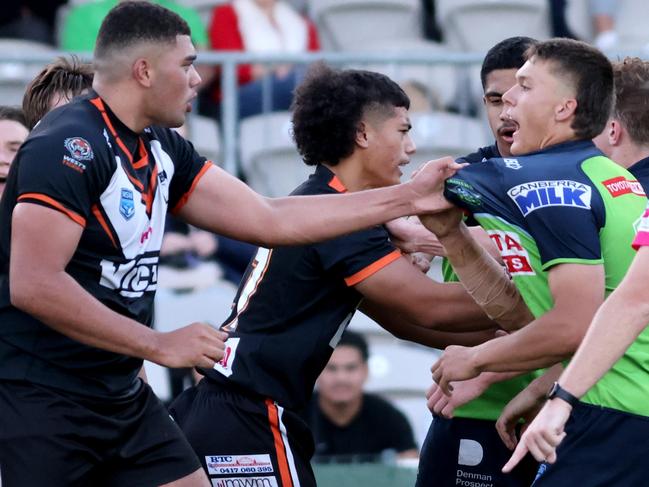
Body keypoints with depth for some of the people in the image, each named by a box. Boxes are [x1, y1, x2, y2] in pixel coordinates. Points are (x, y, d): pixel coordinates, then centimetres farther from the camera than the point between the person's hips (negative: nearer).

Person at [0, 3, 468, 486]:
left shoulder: (161, 149, 10)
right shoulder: (70, 144, -17)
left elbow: (268, 220, 14)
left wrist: (407, 197, 13)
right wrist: (160, 345, -20)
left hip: (121, 400, 9)